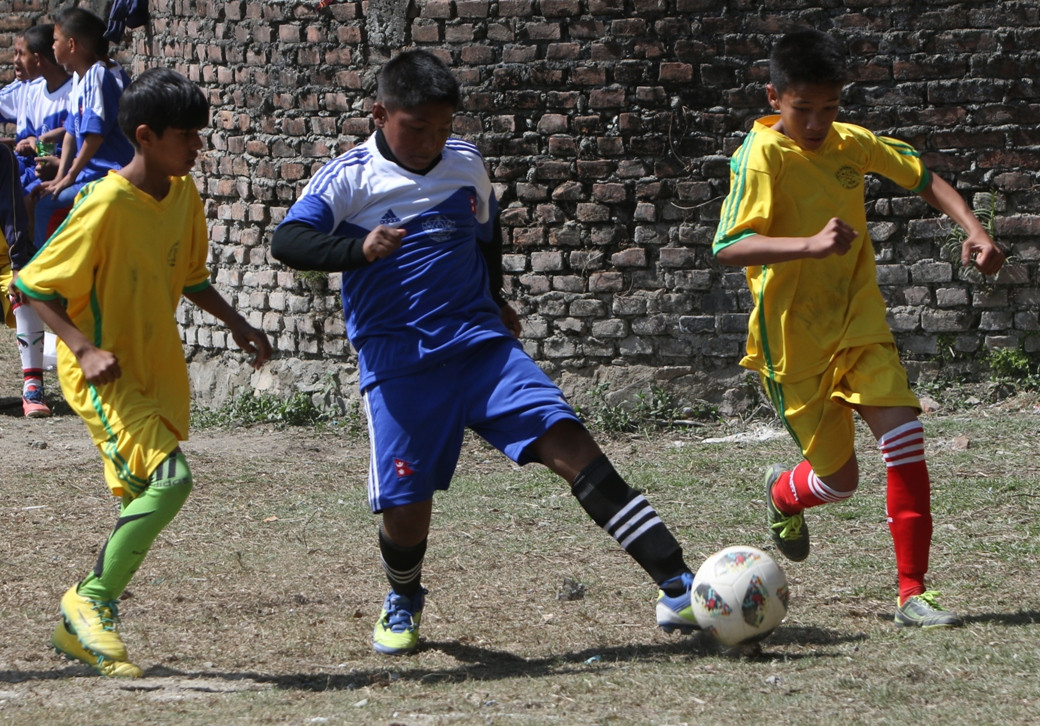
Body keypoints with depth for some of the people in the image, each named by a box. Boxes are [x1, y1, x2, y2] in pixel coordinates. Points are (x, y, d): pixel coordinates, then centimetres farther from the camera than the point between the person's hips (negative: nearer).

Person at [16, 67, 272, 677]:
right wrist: (85, 349, -27)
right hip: (103, 376, -8)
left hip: (158, 372, 8)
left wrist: (236, 323, 8)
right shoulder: (107, 204, -20)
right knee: (169, 478, -23)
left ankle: (82, 627, 23)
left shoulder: (184, 195, 4)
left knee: (143, 500, 9)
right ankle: (92, 600, -6)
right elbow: (34, 285, -17)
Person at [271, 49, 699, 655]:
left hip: (481, 345, 2)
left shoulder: (467, 164, 9)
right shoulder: (348, 178, -4)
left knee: (568, 442, -15)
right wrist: (357, 249, -34)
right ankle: (404, 602, 31)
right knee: (405, 505, -6)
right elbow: (287, 242, -18)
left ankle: (678, 588, -20)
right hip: (398, 364, -2)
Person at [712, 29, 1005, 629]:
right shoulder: (764, 154, -17)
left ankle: (913, 595, -8)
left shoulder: (851, 143, 0)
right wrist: (810, 244, -42)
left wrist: (973, 229, -1)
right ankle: (784, 495, 42)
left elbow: (922, 178, 16)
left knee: (906, 437, -15)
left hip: (861, 326, 4)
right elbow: (728, 247, -28)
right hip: (795, 339, -4)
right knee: (840, 478, 4)